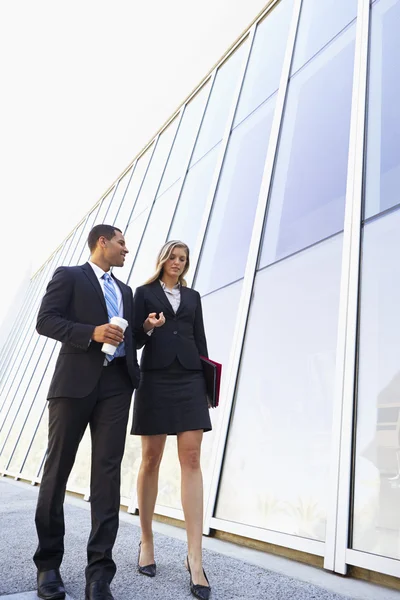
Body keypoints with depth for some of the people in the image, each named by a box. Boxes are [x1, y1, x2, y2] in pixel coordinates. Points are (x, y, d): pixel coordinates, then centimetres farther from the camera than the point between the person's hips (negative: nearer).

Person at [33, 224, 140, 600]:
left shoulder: (124, 291, 24)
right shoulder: (69, 276, 7)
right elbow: (46, 320, -5)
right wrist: (92, 332, -17)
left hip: (116, 383, 5)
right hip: (76, 381, -4)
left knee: (107, 471, -2)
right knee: (58, 468, 5)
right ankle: (48, 562, 23)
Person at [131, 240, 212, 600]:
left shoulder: (193, 297, 18)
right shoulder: (144, 293, 10)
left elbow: (200, 340, 14)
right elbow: (135, 340, 5)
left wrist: (208, 380, 7)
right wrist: (147, 327, -17)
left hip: (189, 379, 2)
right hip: (155, 379, -2)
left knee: (191, 459, -5)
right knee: (151, 460, 3)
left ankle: (195, 557, -3)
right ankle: (147, 541, 21)